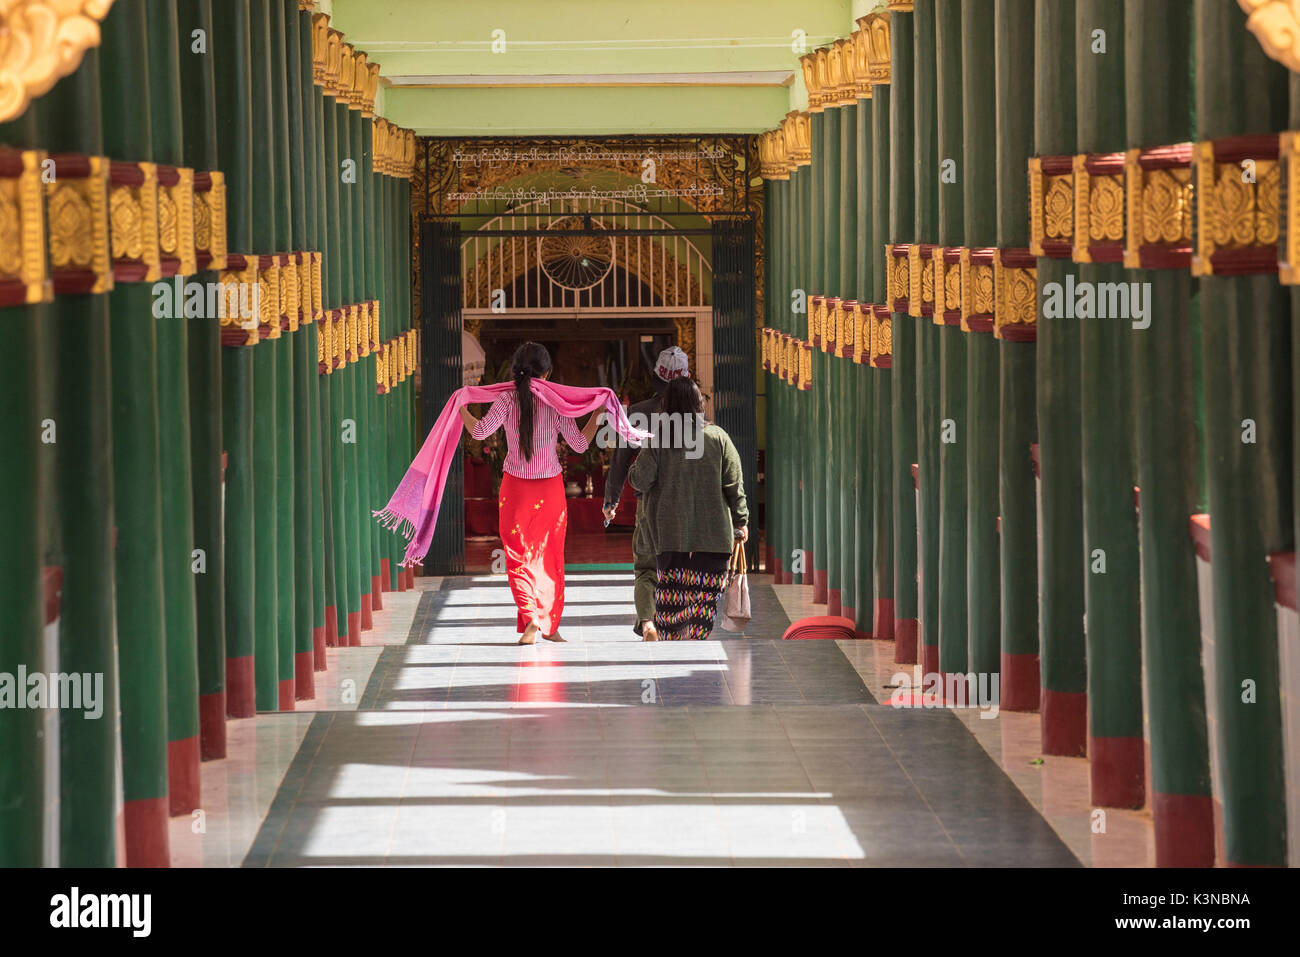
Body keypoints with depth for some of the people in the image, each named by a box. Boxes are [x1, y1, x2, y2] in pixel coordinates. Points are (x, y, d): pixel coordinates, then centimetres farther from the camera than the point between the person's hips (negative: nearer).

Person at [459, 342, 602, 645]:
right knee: (550, 556, 13)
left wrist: (463, 411, 2)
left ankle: (530, 618, -16)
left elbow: (480, 431, -17)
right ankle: (550, 625, 18)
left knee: (519, 557, 5)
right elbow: (580, 444, -5)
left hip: (516, 486, -1)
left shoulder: (507, 399, -10)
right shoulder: (556, 403, -8)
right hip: (550, 487, 1)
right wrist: (598, 413, 7)